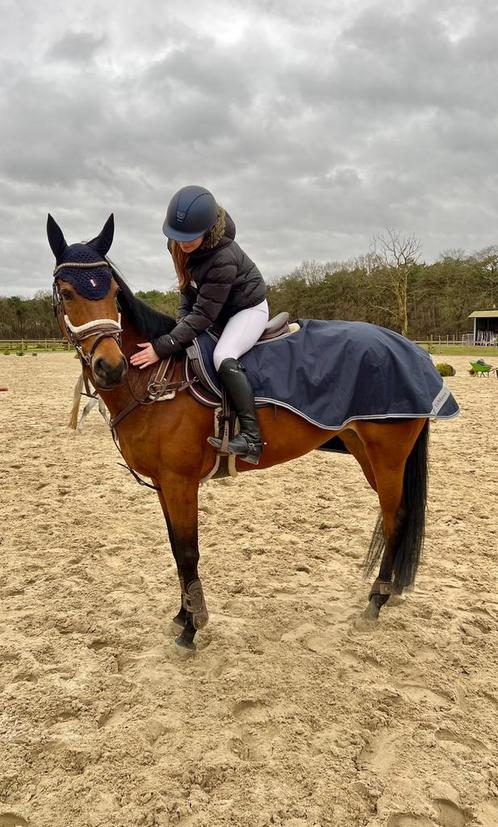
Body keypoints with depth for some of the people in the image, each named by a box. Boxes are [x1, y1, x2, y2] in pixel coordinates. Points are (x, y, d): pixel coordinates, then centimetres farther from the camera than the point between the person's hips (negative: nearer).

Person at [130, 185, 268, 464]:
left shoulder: (223, 259, -35)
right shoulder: (179, 244, -12)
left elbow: (203, 315, -35)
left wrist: (162, 348, -39)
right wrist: (182, 317, -10)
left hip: (247, 308, -9)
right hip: (215, 308, 9)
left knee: (223, 357, -34)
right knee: (183, 350, 11)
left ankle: (252, 436, -33)